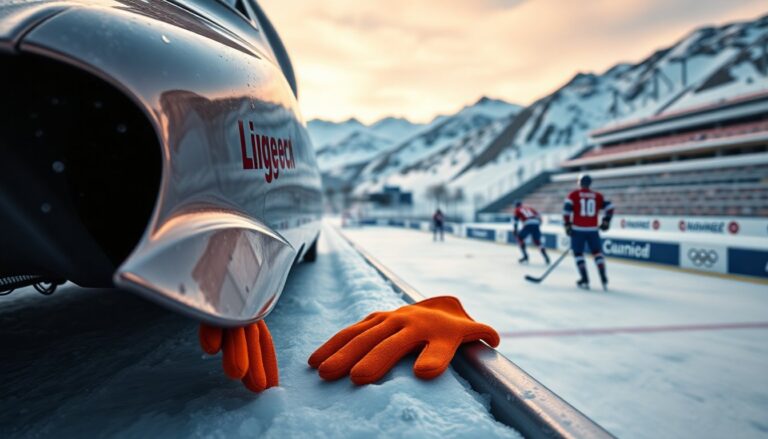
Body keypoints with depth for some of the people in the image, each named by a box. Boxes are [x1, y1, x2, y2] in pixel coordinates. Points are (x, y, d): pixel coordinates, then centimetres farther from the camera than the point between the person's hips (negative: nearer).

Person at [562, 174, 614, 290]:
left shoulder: (573, 195, -1)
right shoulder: (597, 196, 7)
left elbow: (566, 210, -9)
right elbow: (609, 207, 4)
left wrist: (567, 226, -1)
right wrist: (605, 222, 16)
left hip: (578, 229, -2)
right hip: (593, 230, 2)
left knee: (578, 253, 9)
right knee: (597, 252, 15)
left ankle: (585, 281, 5)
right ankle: (604, 280, 9)